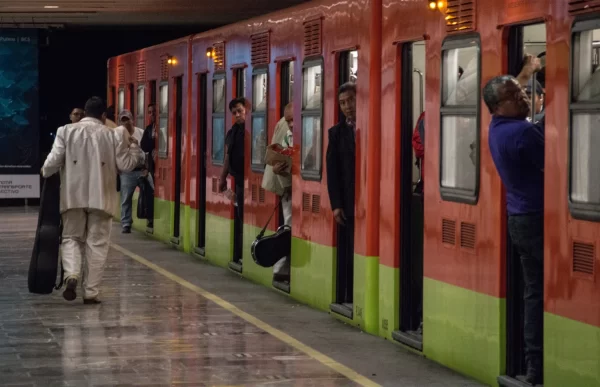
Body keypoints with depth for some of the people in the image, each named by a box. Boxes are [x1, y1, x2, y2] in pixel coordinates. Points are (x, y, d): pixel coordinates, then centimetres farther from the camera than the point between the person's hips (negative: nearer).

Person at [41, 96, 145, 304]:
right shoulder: (113, 135, 0)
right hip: (101, 198, -1)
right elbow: (125, 164, 2)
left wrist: (45, 172, 18)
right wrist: (134, 146, 20)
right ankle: (90, 292, 4)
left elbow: (53, 161, -4)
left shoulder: (66, 131, 0)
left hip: (73, 196, 1)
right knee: (96, 244, 6)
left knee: (72, 238, 14)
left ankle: (71, 276, -12)